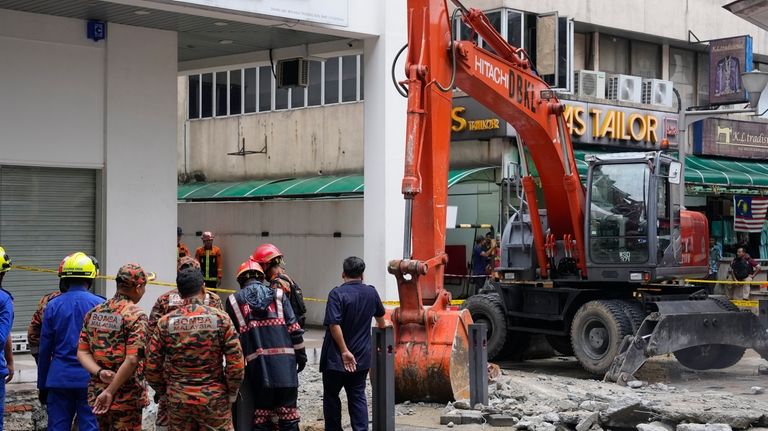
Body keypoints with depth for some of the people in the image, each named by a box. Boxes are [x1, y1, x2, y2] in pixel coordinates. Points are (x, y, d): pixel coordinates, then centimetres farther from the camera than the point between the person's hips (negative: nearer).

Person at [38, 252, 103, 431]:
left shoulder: (53, 305, 1)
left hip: (59, 378, 1)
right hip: (90, 379, -1)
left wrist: (42, 386, 12)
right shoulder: (99, 305, -3)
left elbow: (44, 350, 5)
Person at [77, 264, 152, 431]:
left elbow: (82, 352, 3)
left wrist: (100, 372, -10)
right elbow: (132, 360, -22)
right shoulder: (136, 316, -13)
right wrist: (110, 392, -17)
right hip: (126, 398, -6)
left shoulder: (94, 313, 7)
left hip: (96, 395, 6)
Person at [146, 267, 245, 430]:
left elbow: (152, 364, -1)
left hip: (178, 400, 2)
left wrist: (163, 390, 15)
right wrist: (232, 393, 5)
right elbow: (236, 363, -9)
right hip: (214, 400, -2)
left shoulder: (165, 322, -2)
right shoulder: (220, 318, -7)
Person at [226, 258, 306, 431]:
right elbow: (294, 328, 3)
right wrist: (301, 355, 11)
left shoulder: (234, 300, 8)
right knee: (288, 417, 5)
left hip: (258, 366, 0)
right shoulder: (278, 295, 9)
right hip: (285, 364, 0)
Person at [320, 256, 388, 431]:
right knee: (358, 397, 9)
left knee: (331, 397, 9)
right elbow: (380, 315, 25)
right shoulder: (371, 292, 5)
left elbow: (334, 325, -24)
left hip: (336, 358, -4)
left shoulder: (337, 293, -13)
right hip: (361, 358, 4)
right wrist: (382, 326, 47)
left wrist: (344, 351, -19)